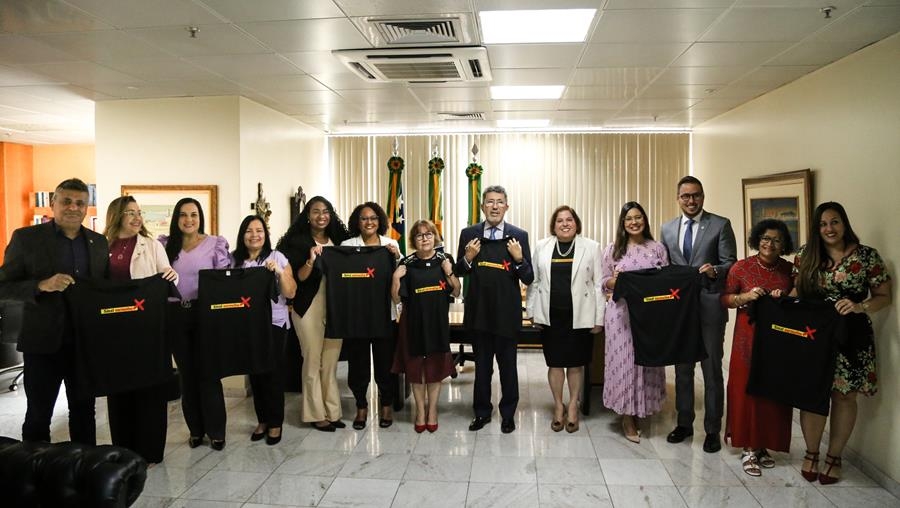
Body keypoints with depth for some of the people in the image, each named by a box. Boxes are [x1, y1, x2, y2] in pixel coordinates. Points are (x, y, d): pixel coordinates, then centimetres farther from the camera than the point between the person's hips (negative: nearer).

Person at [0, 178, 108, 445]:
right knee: (38, 413, 7)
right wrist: (41, 285, -24)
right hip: (44, 341, -3)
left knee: (84, 410, 15)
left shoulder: (99, 242, 7)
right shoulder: (26, 237, -5)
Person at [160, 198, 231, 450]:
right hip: (176, 315, 3)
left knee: (208, 371, 1)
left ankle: (216, 430, 12)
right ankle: (195, 429, 23)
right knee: (187, 373, 11)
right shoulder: (165, 245, 7)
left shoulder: (215, 244, -2)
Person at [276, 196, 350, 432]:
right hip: (310, 307, -4)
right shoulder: (298, 241, 0)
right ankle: (316, 414, 11)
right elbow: (297, 278, -6)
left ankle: (332, 411, 18)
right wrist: (311, 260, -21)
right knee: (313, 361, 1)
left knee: (331, 361, 8)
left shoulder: (338, 240, 12)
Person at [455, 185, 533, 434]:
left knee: (508, 365, 11)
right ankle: (482, 411, 32)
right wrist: (468, 258, -12)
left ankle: (508, 414, 28)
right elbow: (459, 272, 7)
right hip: (479, 311, 2)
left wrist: (519, 259, -21)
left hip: (507, 313, -2)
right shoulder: (469, 234, 1)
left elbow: (528, 279, -4)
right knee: (482, 365, 16)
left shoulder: (519, 236, -4)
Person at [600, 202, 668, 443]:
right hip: (622, 313, -1)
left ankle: (639, 412, 23)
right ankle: (627, 417, 12)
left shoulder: (657, 248, 6)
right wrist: (616, 281, -16)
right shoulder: (613, 249, 4)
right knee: (623, 360, 0)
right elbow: (604, 283, 4)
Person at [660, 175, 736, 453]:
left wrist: (715, 270, -25)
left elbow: (731, 264, -6)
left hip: (709, 307, -4)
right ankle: (684, 423, 28)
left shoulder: (720, 225, -2)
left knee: (712, 370, 3)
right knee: (682, 368, 14)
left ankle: (712, 429, 16)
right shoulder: (667, 228, 10)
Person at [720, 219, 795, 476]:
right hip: (748, 338, -2)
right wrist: (746, 296, -16)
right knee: (747, 390, -1)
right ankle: (749, 449, 8)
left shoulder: (790, 270, 5)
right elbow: (724, 298, 1)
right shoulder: (741, 267, -2)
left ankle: (764, 446, 20)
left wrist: (785, 297, -8)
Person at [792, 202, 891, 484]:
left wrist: (860, 307, -17)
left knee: (844, 396, 7)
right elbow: (798, 291, 12)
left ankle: (834, 457, 23)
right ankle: (811, 453, 22)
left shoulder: (867, 256, -3)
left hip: (850, 337, -1)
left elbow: (884, 297, 0)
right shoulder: (805, 255, 4)